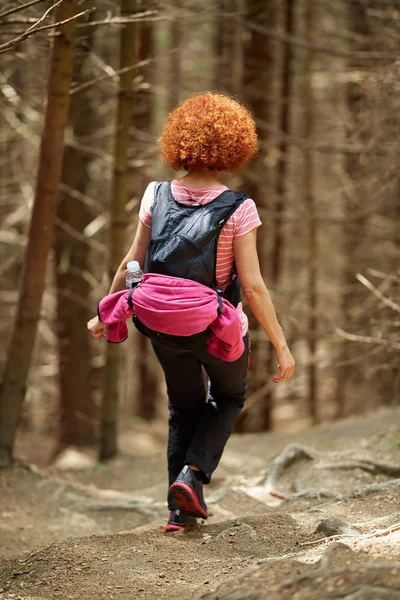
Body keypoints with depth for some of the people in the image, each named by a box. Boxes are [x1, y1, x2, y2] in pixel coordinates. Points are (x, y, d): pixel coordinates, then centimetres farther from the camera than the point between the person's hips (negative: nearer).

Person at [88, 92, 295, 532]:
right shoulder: (238, 210, -19)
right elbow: (252, 287, -19)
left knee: (184, 408, 25)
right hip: (217, 330, -3)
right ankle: (193, 473, 5)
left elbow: (131, 264, -2)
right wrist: (282, 347, -11)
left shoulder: (157, 197, -9)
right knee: (228, 397, 26)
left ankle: (181, 509, 23)